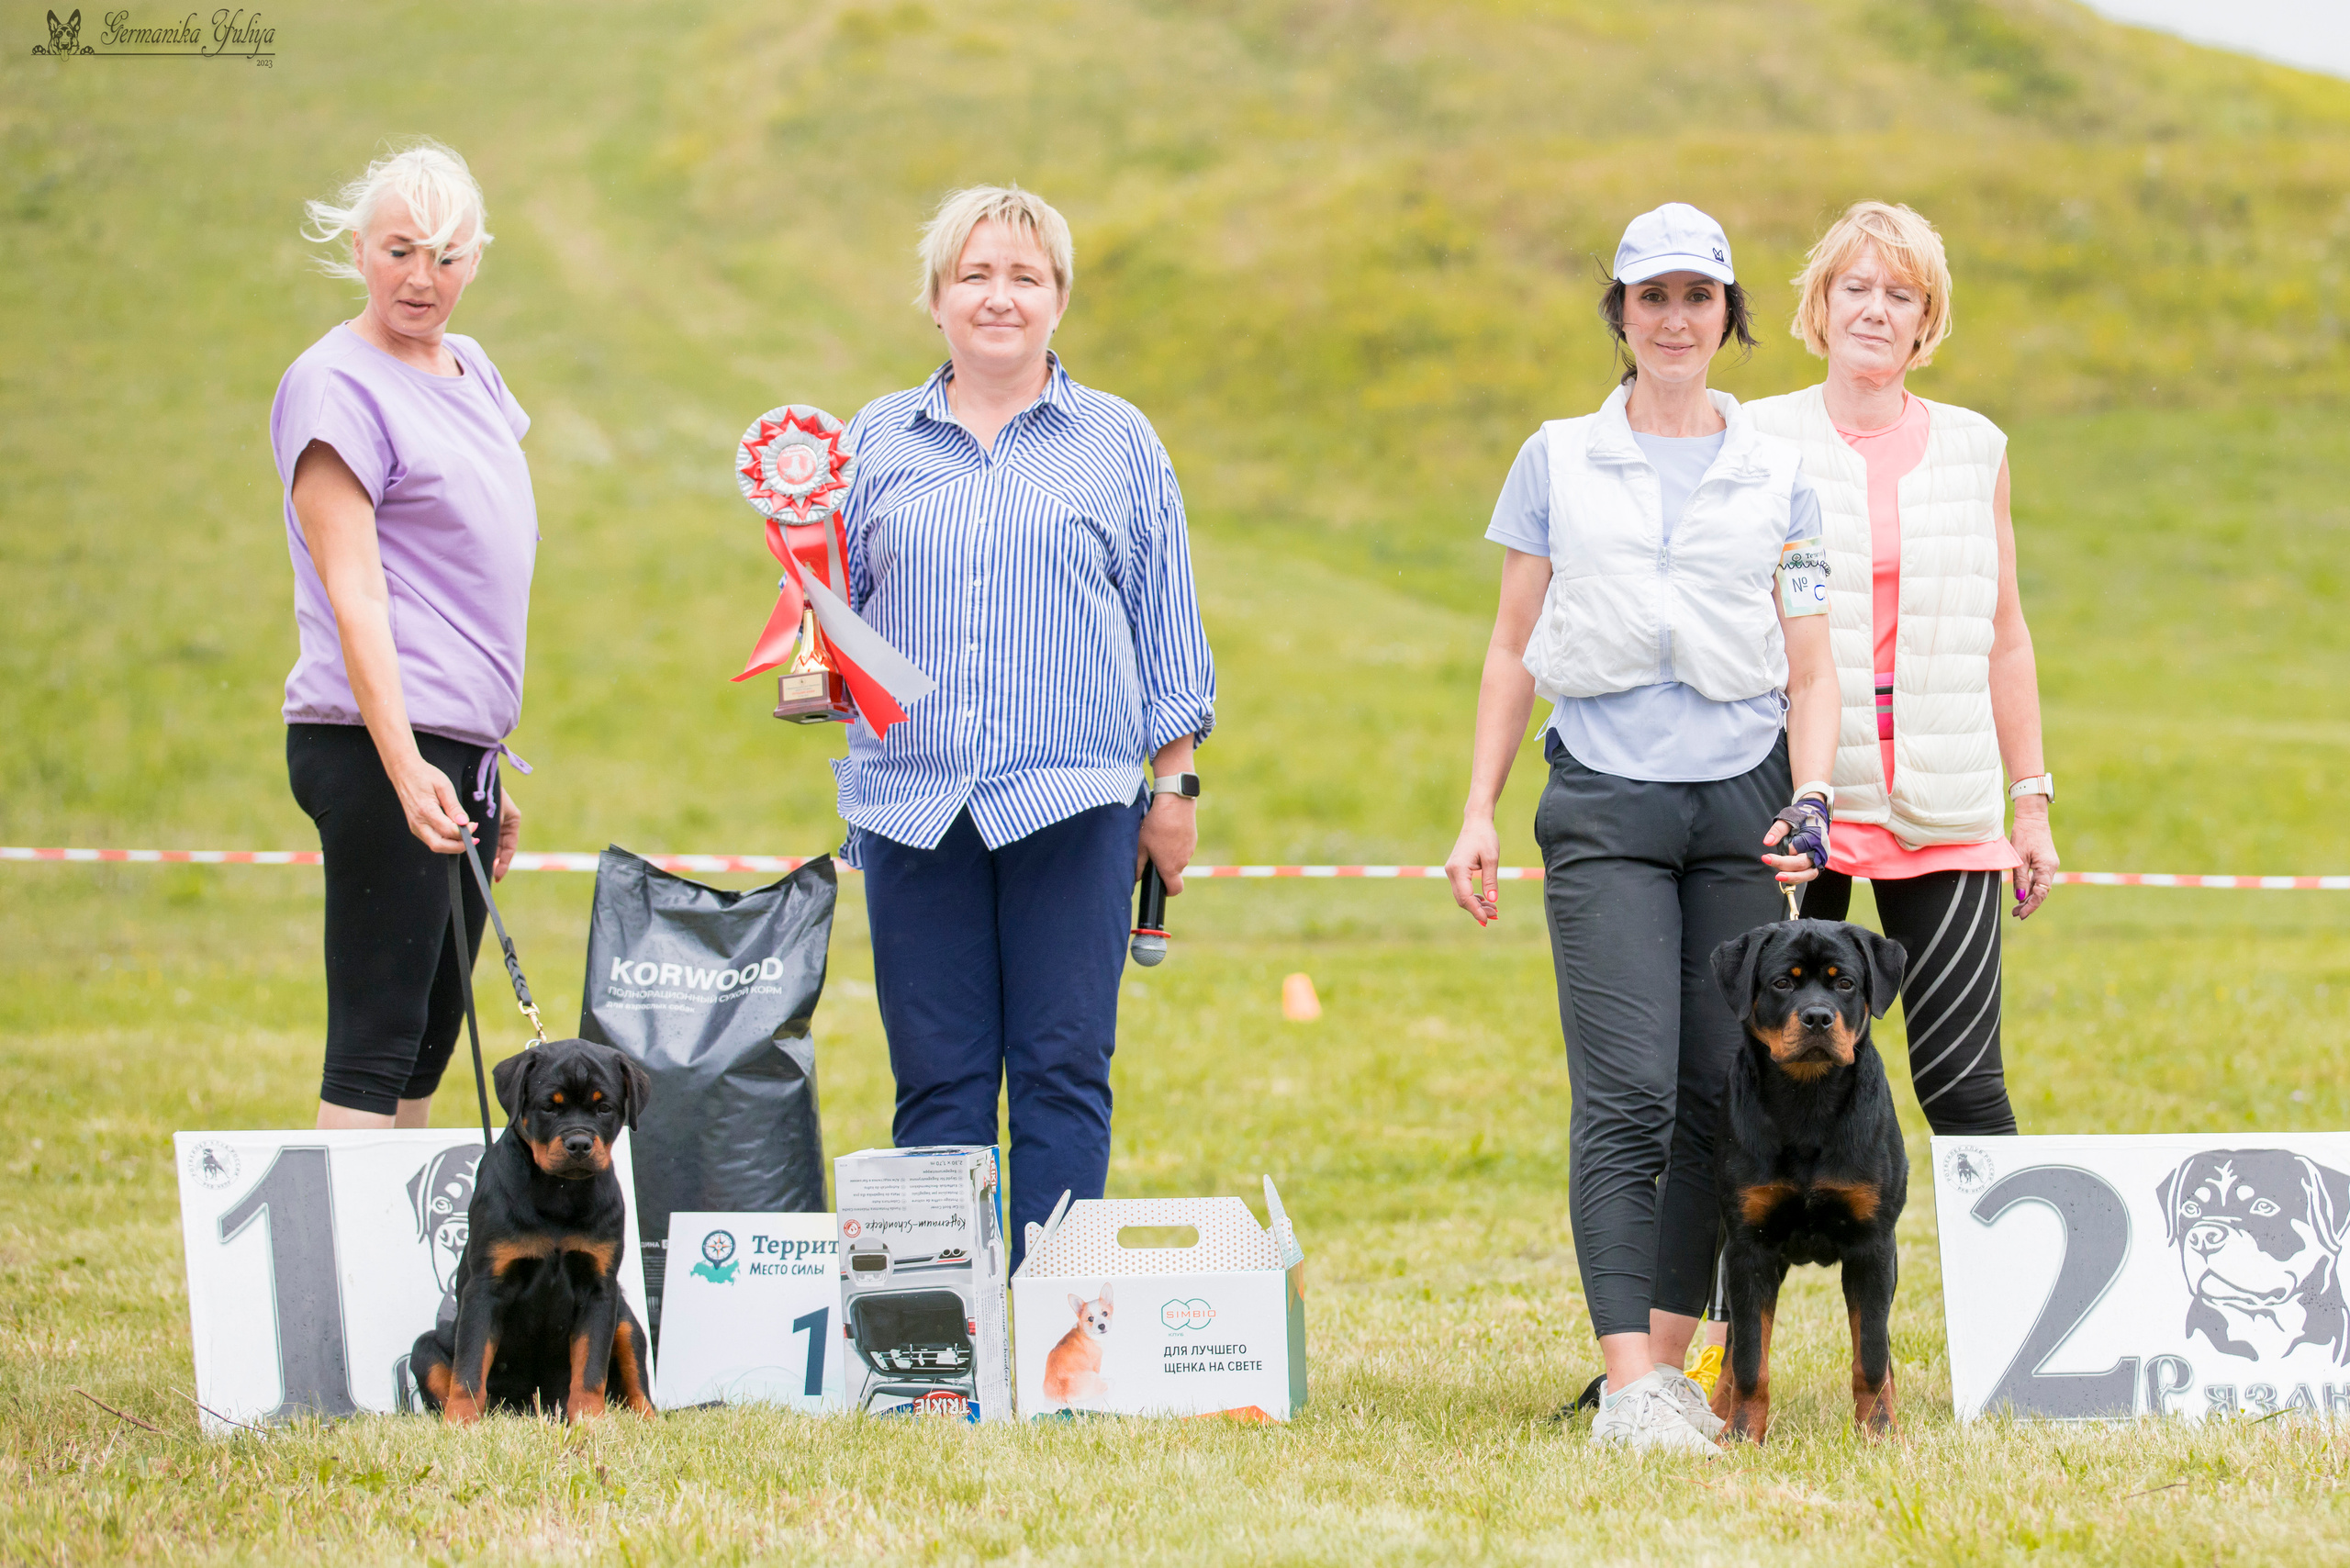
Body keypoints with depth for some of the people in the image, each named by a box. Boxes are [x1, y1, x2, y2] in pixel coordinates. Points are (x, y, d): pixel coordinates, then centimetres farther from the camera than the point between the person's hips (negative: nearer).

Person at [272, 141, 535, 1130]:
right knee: (377, 1037, -10)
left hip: (461, 746, 8)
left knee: (430, 1038, 9)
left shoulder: (473, 372, 17)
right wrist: (406, 768, -25)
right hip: (379, 747, -8)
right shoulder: (337, 384, -9)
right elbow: (352, 595, -16)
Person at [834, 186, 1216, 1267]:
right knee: (936, 1078, 1)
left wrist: (1173, 786, 5)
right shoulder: (877, 442, 13)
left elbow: (1165, 625, 10)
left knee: (1062, 1071, -3)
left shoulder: (1118, 443, 9)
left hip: (1071, 800, -1)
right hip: (913, 799, 1)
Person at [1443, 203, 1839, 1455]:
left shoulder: (1778, 474, 10)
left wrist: (1810, 802, -3)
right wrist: (1477, 813, 8)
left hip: (1739, 795, 2)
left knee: (1720, 1093, -1)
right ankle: (1627, 1384, -16)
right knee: (1626, 1095, -12)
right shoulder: (1558, 461, 9)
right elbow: (1513, 647, 13)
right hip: (1604, 800, -2)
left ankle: (1672, 1354, 9)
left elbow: (1811, 667, 11)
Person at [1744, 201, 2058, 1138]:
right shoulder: (1759, 444, 3)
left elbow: (2005, 638, 15)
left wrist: (2032, 801, 13)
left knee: (1960, 1080, -6)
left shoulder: (1973, 449, 10)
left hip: (1942, 810, 1)